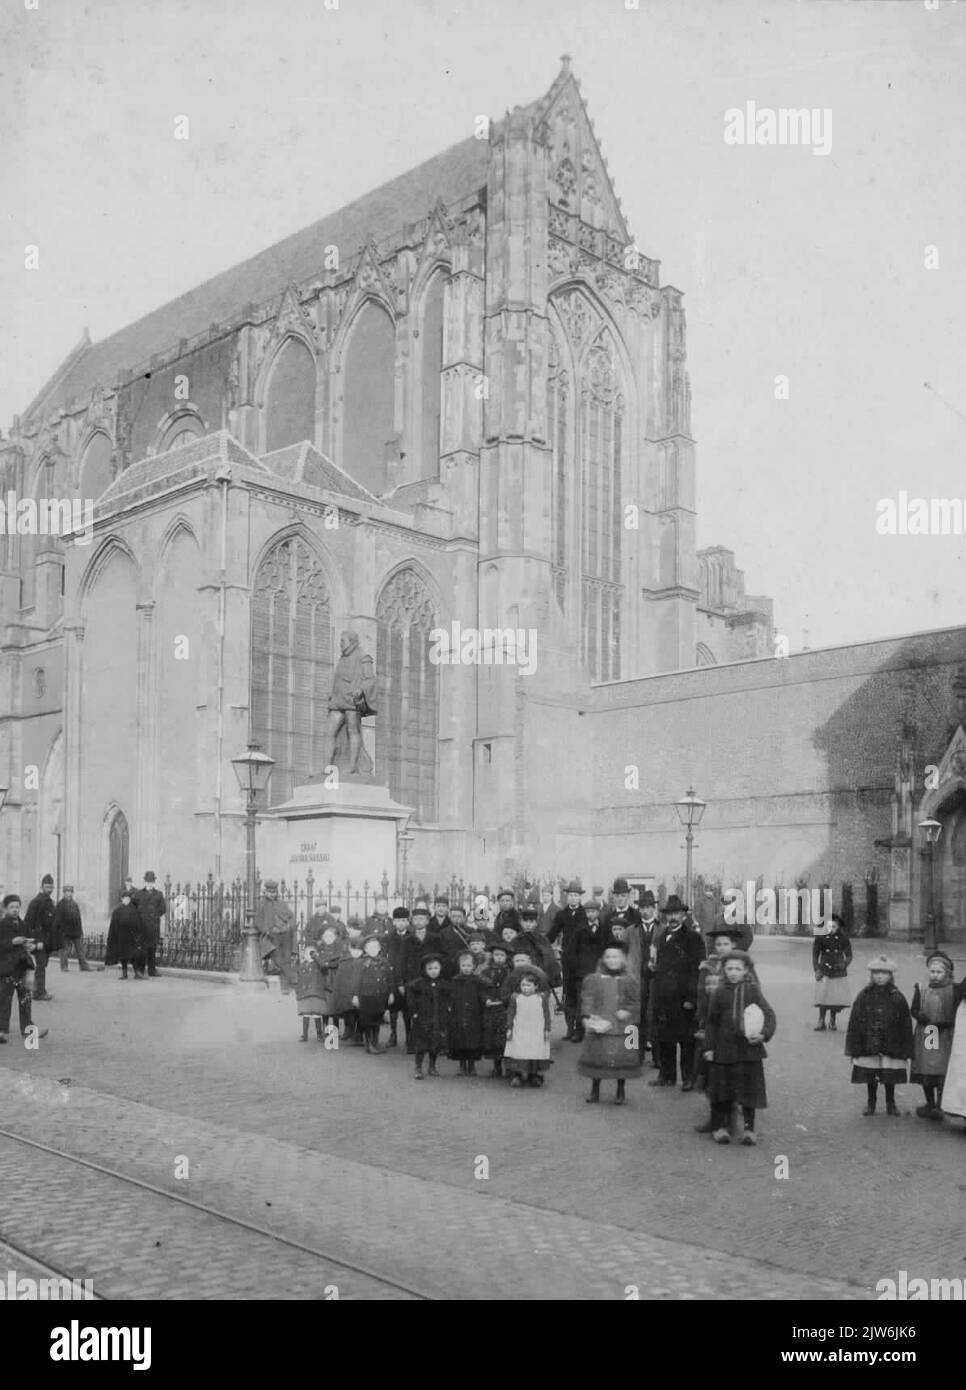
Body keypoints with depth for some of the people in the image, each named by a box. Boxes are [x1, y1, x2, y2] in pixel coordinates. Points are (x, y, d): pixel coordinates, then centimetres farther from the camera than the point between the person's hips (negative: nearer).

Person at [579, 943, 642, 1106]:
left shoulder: (632, 981, 5)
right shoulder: (592, 979, 6)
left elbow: (636, 1002, 3)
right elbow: (587, 1000, -1)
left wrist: (627, 1012, -14)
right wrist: (587, 1017, -14)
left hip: (623, 1028, 0)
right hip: (598, 1026, 0)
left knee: (622, 1058, 0)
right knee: (596, 1056, 3)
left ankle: (620, 1091, 18)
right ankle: (594, 1090, 19)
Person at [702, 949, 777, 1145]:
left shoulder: (752, 990, 1)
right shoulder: (720, 992, 2)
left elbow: (769, 1014, 0)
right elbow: (711, 1022, 6)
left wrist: (764, 1034, -17)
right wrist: (709, 1047, 2)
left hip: (749, 1048, 0)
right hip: (723, 1049, 0)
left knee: (749, 1089, 4)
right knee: (722, 1089, 6)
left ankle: (749, 1129, 15)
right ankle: (720, 1127, 18)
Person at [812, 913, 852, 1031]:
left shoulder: (843, 939, 1)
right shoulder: (820, 938, -1)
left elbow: (849, 956, 7)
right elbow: (815, 955, 4)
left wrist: (844, 964, -11)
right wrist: (817, 970, -5)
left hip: (838, 973, 1)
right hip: (824, 971, -1)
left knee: (838, 997, 0)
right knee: (823, 996, -8)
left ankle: (832, 1021, 17)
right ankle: (821, 1021, 2)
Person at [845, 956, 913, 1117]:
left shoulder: (897, 998, -4)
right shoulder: (864, 996, -3)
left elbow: (906, 1025, 0)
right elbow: (854, 1023, -1)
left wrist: (906, 1050, -2)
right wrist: (854, 1048, -3)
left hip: (891, 1047, 0)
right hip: (868, 1047, 0)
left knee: (890, 1078, 9)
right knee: (870, 1077, 10)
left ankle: (890, 1103, 27)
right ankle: (871, 1102, 27)